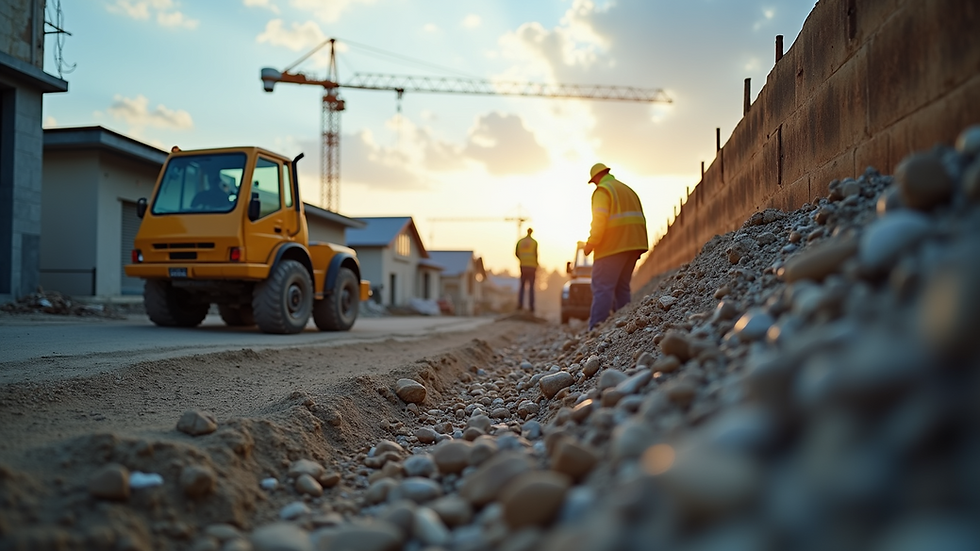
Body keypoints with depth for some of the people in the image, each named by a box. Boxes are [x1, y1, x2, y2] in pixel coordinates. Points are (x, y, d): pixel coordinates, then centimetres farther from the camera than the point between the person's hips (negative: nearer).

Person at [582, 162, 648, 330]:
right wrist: (637, 248, 18)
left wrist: (591, 243, -10)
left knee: (602, 287, -10)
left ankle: (596, 328, -17)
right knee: (622, 287, 13)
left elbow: (600, 219, -15)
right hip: (633, 245, 8)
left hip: (613, 246, -8)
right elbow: (640, 218, 19)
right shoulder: (628, 190, 24)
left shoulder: (602, 190, -2)